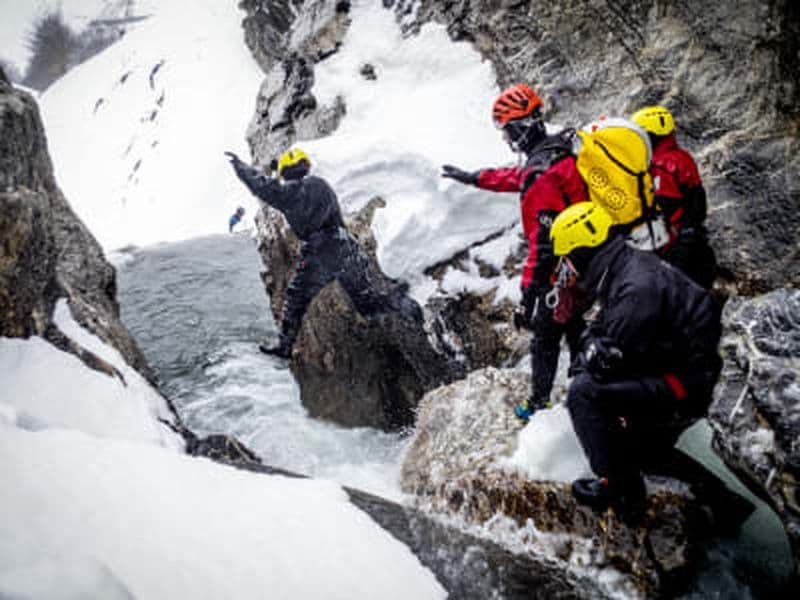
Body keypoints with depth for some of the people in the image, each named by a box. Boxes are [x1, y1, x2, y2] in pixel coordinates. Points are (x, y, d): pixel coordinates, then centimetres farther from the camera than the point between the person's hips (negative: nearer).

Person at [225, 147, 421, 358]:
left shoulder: (289, 192, 0)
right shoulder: (322, 184, 17)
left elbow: (260, 185, 8)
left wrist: (239, 165, 22)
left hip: (320, 256, -5)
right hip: (348, 250, 5)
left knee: (296, 299, 12)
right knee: (367, 302, 13)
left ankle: (285, 345, 16)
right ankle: (396, 301, -9)